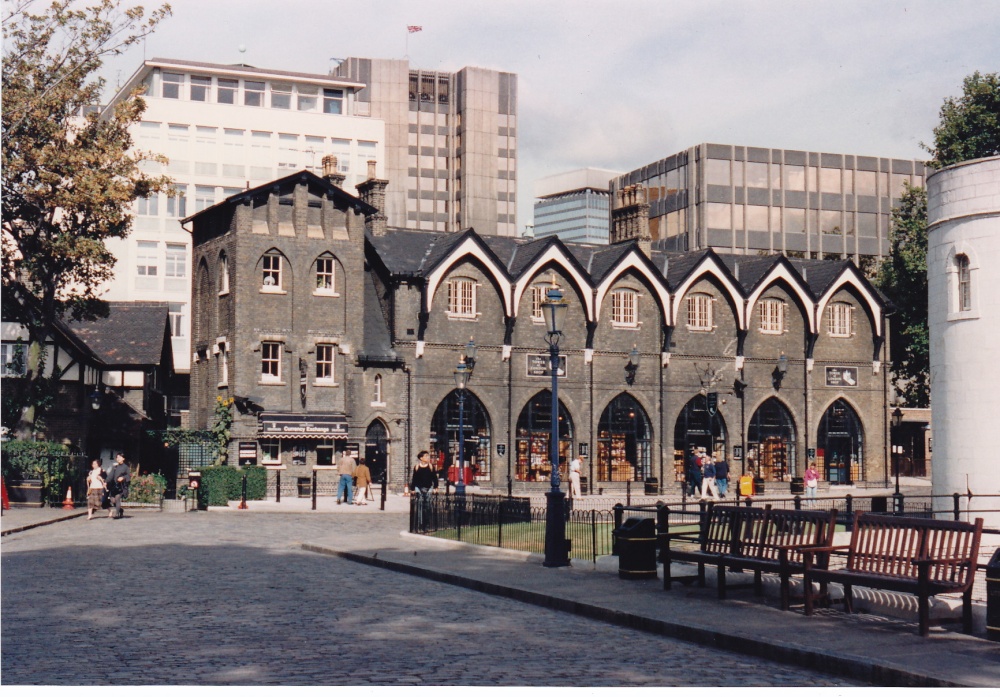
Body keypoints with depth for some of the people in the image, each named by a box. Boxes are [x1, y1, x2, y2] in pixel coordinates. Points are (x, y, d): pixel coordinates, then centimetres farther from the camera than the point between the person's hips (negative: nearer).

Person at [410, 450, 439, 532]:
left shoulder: (431, 467, 4)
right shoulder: (417, 467, 2)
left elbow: (434, 478, 7)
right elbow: (414, 479, 7)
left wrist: (435, 487, 1)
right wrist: (413, 489, 4)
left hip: (428, 489, 1)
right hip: (419, 489, -1)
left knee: (427, 507, -2)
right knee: (420, 506, -4)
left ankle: (426, 525, 6)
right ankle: (419, 526, -1)